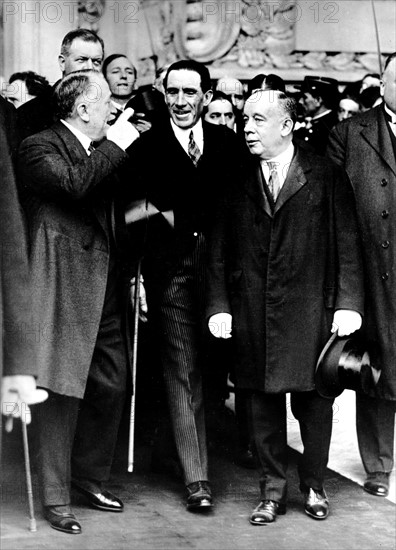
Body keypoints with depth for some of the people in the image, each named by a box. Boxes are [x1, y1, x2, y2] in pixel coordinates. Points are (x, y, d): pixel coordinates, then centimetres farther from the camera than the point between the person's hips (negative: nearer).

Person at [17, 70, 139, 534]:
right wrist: (115, 146, -15)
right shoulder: (39, 148, -7)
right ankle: (55, 499, 6)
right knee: (61, 393, -4)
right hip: (64, 289, -8)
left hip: (105, 287, 8)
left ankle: (90, 479, 28)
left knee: (111, 386, 11)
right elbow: (75, 184, -26)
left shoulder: (103, 153, 19)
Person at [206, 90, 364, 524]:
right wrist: (219, 305, 0)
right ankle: (273, 491, 20)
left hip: (311, 313, -2)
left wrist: (348, 303, -7)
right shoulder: (236, 182, 7)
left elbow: (347, 244, -1)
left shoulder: (326, 176, 1)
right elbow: (218, 249, 7)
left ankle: (314, 487, 22)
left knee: (314, 402, 5)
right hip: (254, 314, 2)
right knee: (264, 403, 7)